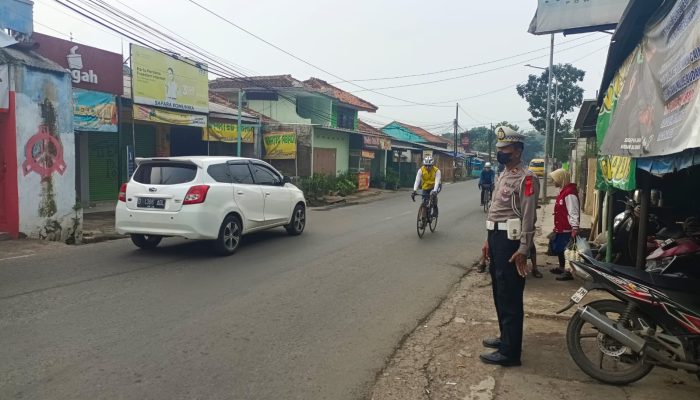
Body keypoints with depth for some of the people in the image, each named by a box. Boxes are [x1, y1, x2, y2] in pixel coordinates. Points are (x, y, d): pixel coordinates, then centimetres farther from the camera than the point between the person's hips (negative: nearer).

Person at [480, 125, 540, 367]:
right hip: (497, 238, 10)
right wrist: (489, 240, 21)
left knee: (510, 297, -4)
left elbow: (528, 216, -18)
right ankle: (506, 337, 33)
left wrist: (523, 249, -21)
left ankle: (510, 352, 3)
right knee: (499, 293, 18)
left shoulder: (526, 178, -13)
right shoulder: (502, 175, 17)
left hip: (511, 240, -10)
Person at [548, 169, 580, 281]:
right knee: (558, 247, 19)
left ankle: (569, 272, 5)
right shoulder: (563, 191, 13)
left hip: (567, 229, -11)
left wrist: (575, 228, -30)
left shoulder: (569, 193, -19)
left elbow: (573, 211, -25)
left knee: (566, 250, -4)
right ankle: (562, 268, 34)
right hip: (560, 228, 11)